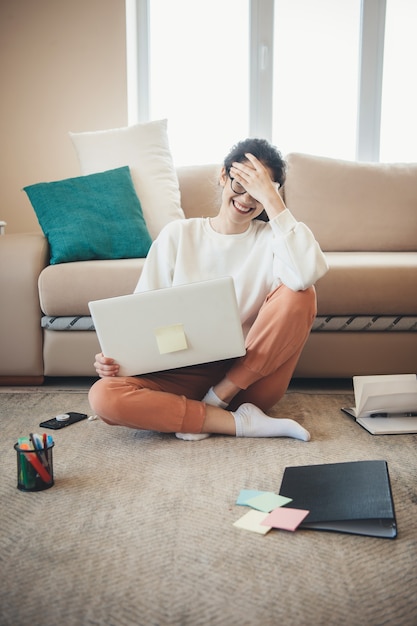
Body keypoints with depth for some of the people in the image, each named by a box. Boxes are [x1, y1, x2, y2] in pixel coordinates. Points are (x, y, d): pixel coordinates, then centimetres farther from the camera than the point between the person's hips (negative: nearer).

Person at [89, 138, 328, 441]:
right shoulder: (178, 234, 3)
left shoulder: (272, 237, -2)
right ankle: (243, 422, -18)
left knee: (298, 295, -23)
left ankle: (217, 399, -16)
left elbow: (307, 274, -26)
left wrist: (271, 198, -20)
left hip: (252, 379, -1)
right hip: (186, 374, 1)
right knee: (104, 395, -25)